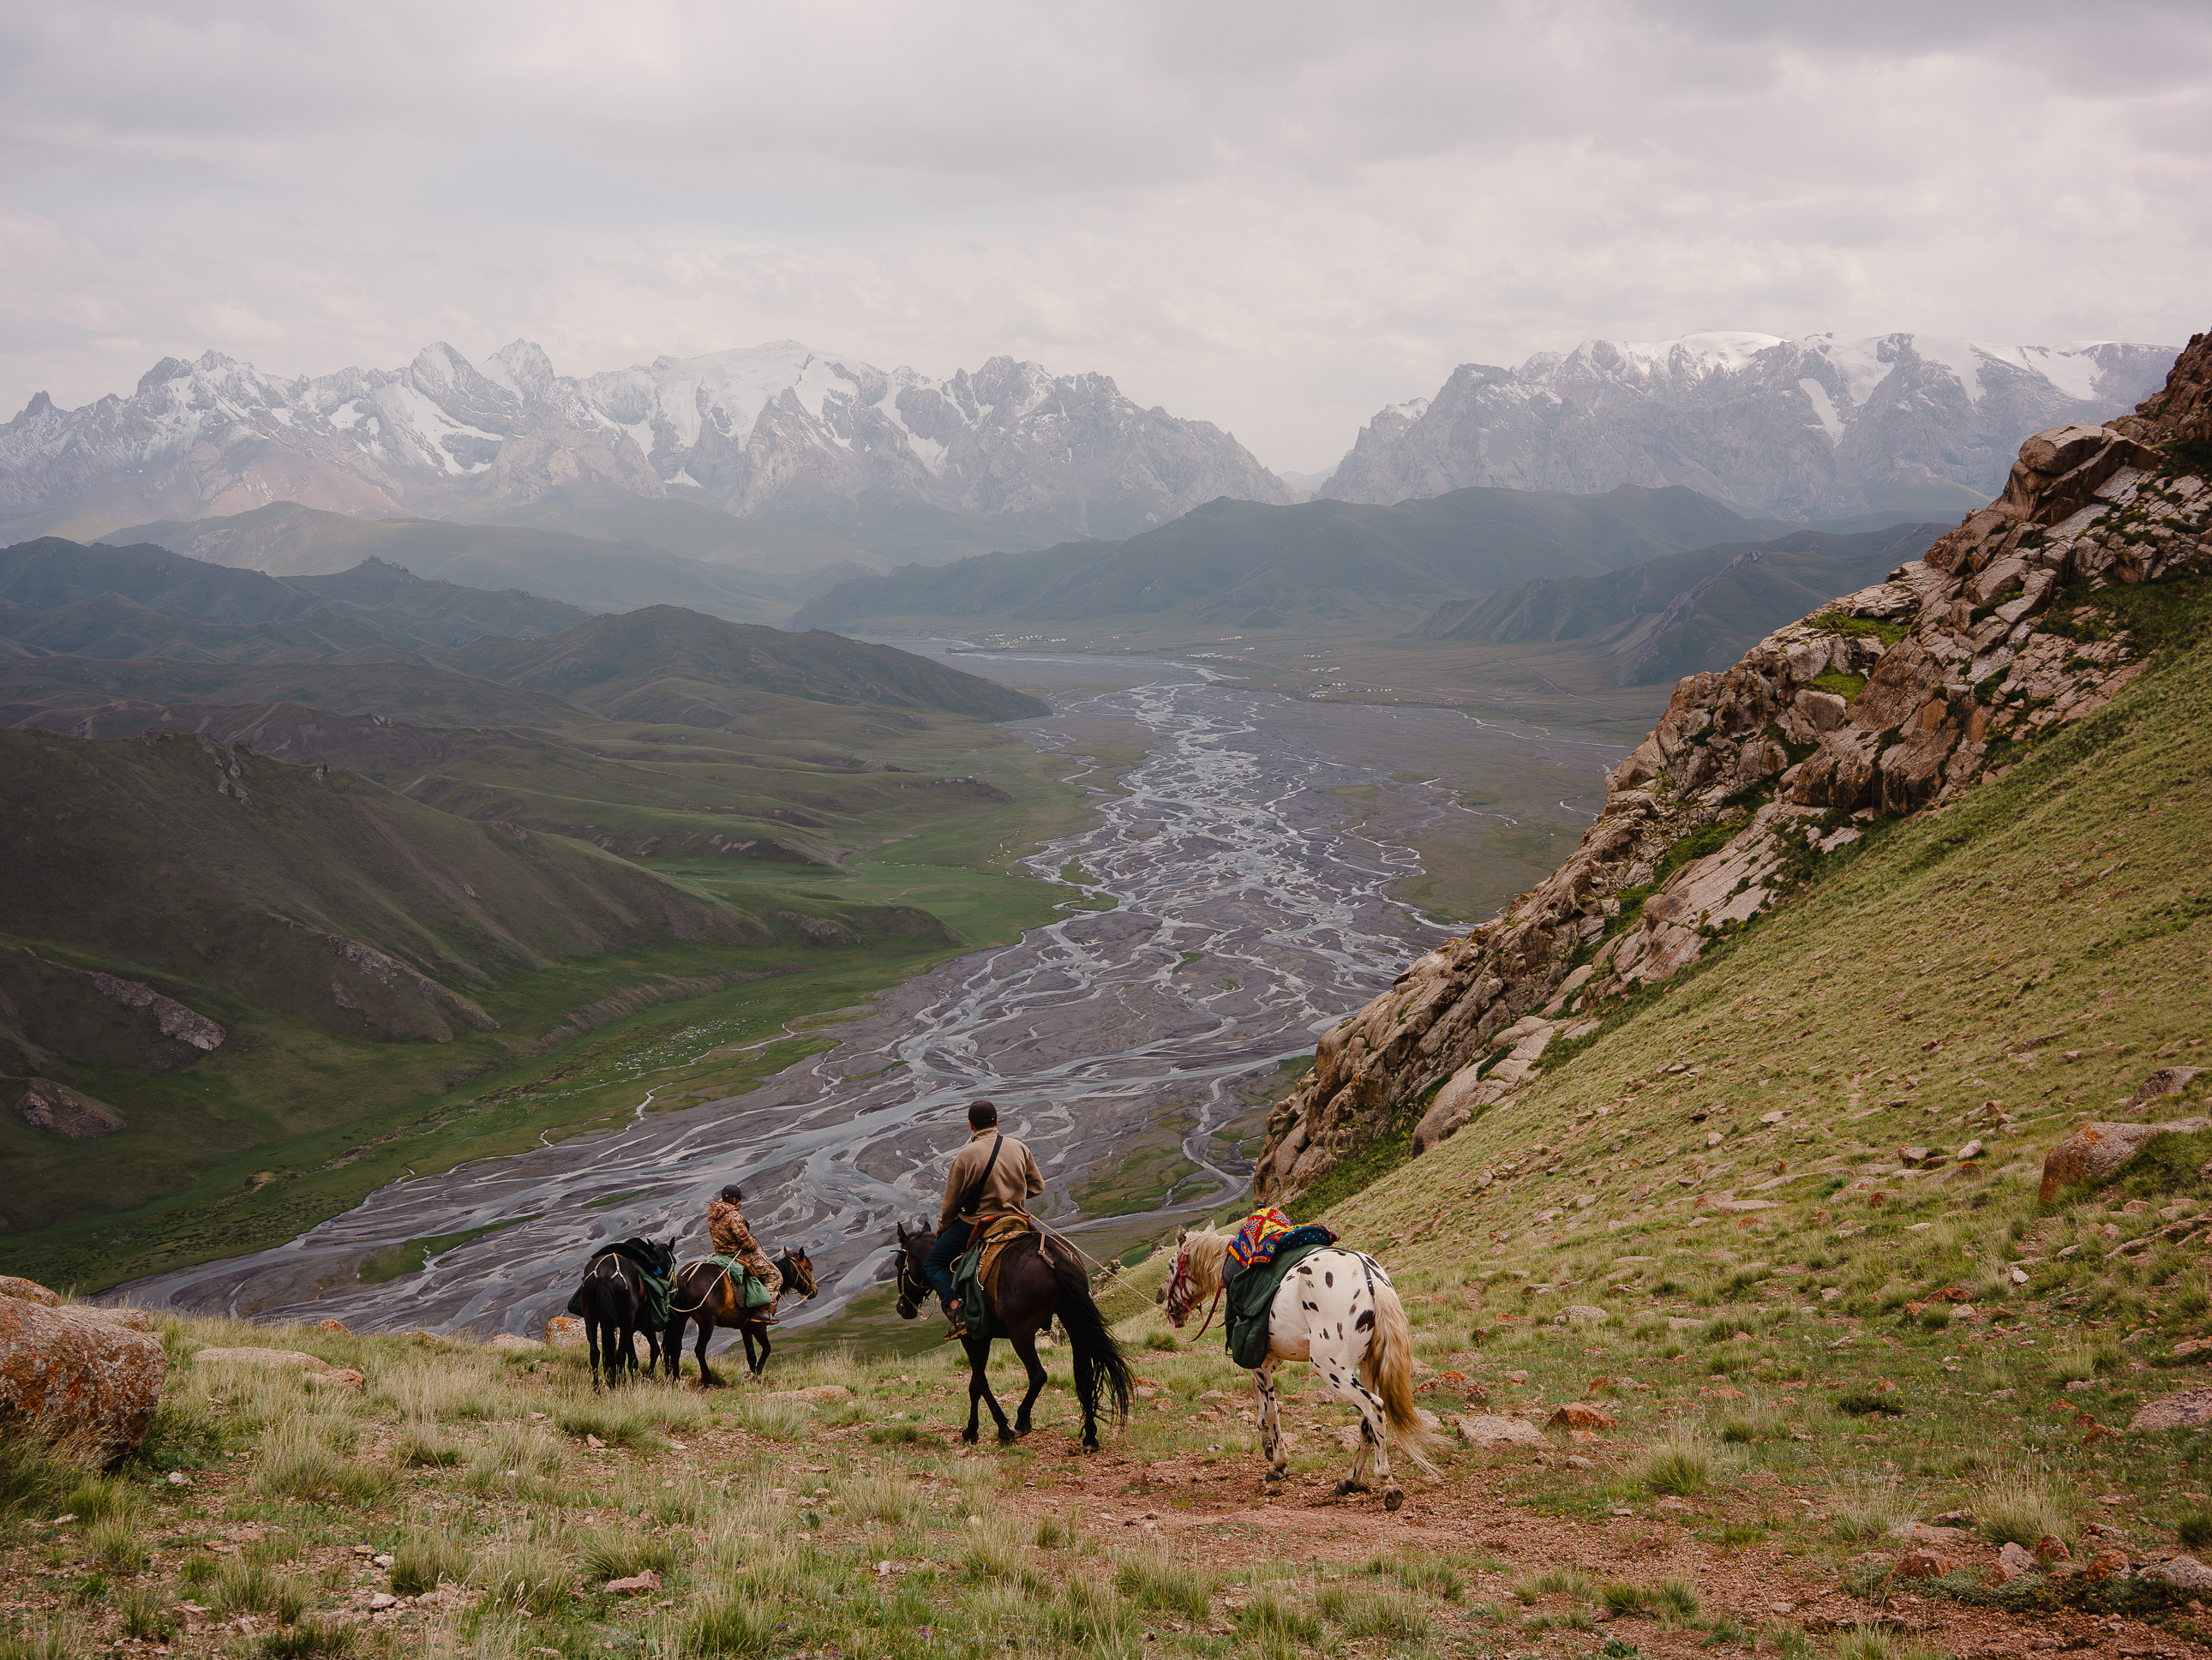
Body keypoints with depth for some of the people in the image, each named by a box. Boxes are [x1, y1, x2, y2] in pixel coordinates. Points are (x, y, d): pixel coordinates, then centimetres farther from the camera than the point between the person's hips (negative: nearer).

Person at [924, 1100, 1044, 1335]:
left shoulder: (965, 1156, -16)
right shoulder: (1019, 1148, -3)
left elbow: (951, 1203, -7)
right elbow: (1037, 1186, 6)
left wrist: (941, 1228, 12)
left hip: (974, 1223, -4)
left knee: (932, 1264, 9)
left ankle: (955, 1309, -12)